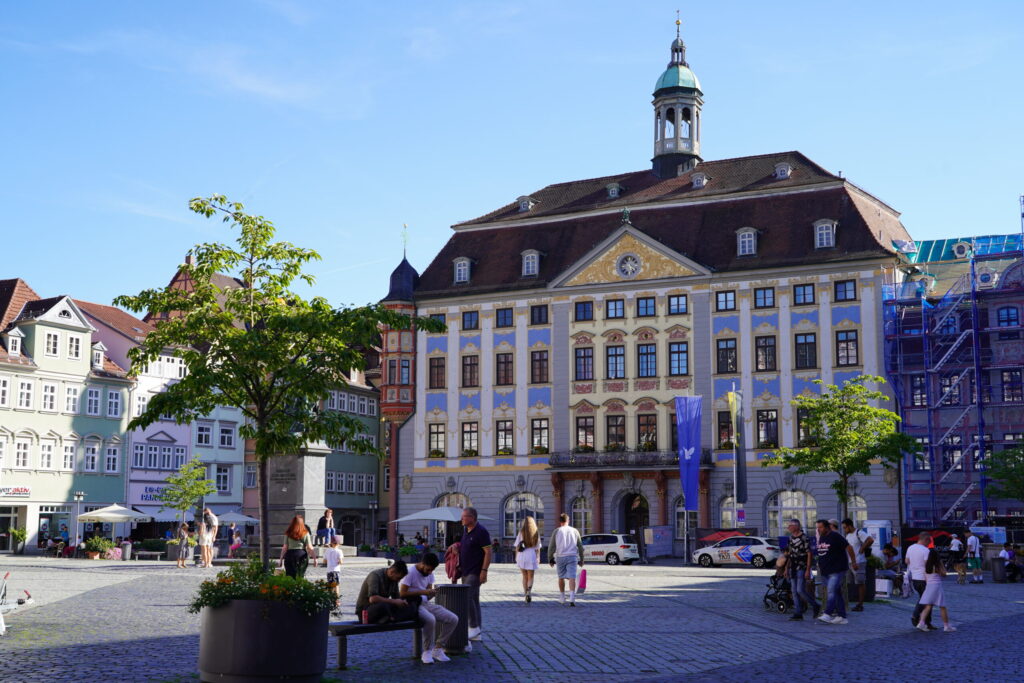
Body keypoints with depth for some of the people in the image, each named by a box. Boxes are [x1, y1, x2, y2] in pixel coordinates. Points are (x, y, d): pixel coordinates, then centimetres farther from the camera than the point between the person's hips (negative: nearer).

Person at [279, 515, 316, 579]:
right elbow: (309, 548, -1)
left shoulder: (288, 534, 1)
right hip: (302, 555, 0)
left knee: (290, 578, 3)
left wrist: (281, 559, 6)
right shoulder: (305, 533, 1)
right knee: (300, 576, 5)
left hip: (290, 555, 0)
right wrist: (314, 558, 4)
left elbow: (284, 548, 0)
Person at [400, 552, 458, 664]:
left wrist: (432, 593, -10)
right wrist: (422, 592, -22)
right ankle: (427, 652, -20)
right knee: (430, 619, -37)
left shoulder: (429, 574, 12)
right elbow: (402, 593, -18)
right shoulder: (410, 573, -12)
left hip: (426, 603, 8)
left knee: (453, 619, -8)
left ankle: (438, 649, 0)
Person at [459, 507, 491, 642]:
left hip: (475, 572, -9)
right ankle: (478, 633, 14)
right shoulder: (466, 530, 13)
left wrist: (484, 571, -21)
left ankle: (474, 627, -10)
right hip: (466, 572, 9)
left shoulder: (481, 532, -13)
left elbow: (488, 552, -16)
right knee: (473, 600, 10)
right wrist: (459, 566, 17)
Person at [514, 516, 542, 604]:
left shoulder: (521, 532, -1)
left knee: (524, 577, 12)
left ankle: (525, 593, 13)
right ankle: (529, 591, -19)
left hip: (521, 556, 0)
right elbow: (538, 548, 4)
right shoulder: (536, 533, 1)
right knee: (530, 577, 5)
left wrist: (516, 557, 9)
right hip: (531, 556, 0)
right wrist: (538, 558, 13)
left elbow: (517, 546, 0)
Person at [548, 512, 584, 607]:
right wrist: (581, 559, 19)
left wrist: (550, 559, 8)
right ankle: (572, 599, -22)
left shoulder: (557, 531, 4)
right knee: (571, 578, -7)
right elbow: (580, 547, 12)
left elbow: (551, 546, 0)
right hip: (572, 557, 0)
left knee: (561, 578, 15)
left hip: (560, 557, 0)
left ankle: (563, 599, 22)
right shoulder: (575, 531, 9)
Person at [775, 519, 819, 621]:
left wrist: (808, 570, -18)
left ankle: (815, 606, 9)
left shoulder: (804, 537, -12)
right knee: (794, 591, 5)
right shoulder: (791, 537, 12)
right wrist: (786, 568, 17)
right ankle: (798, 614, 9)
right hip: (793, 568, 8)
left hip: (802, 568, -8)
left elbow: (809, 554, -13)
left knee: (800, 590, -12)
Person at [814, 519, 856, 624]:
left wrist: (853, 562, -5)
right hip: (826, 571, 9)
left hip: (837, 570, -9)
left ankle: (827, 614, -25)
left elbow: (848, 548, -9)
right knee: (837, 593, 9)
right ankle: (842, 617, 11)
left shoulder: (835, 536, -11)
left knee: (832, 591, -18)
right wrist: (820, 565, 21)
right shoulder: (821, 538, 14)